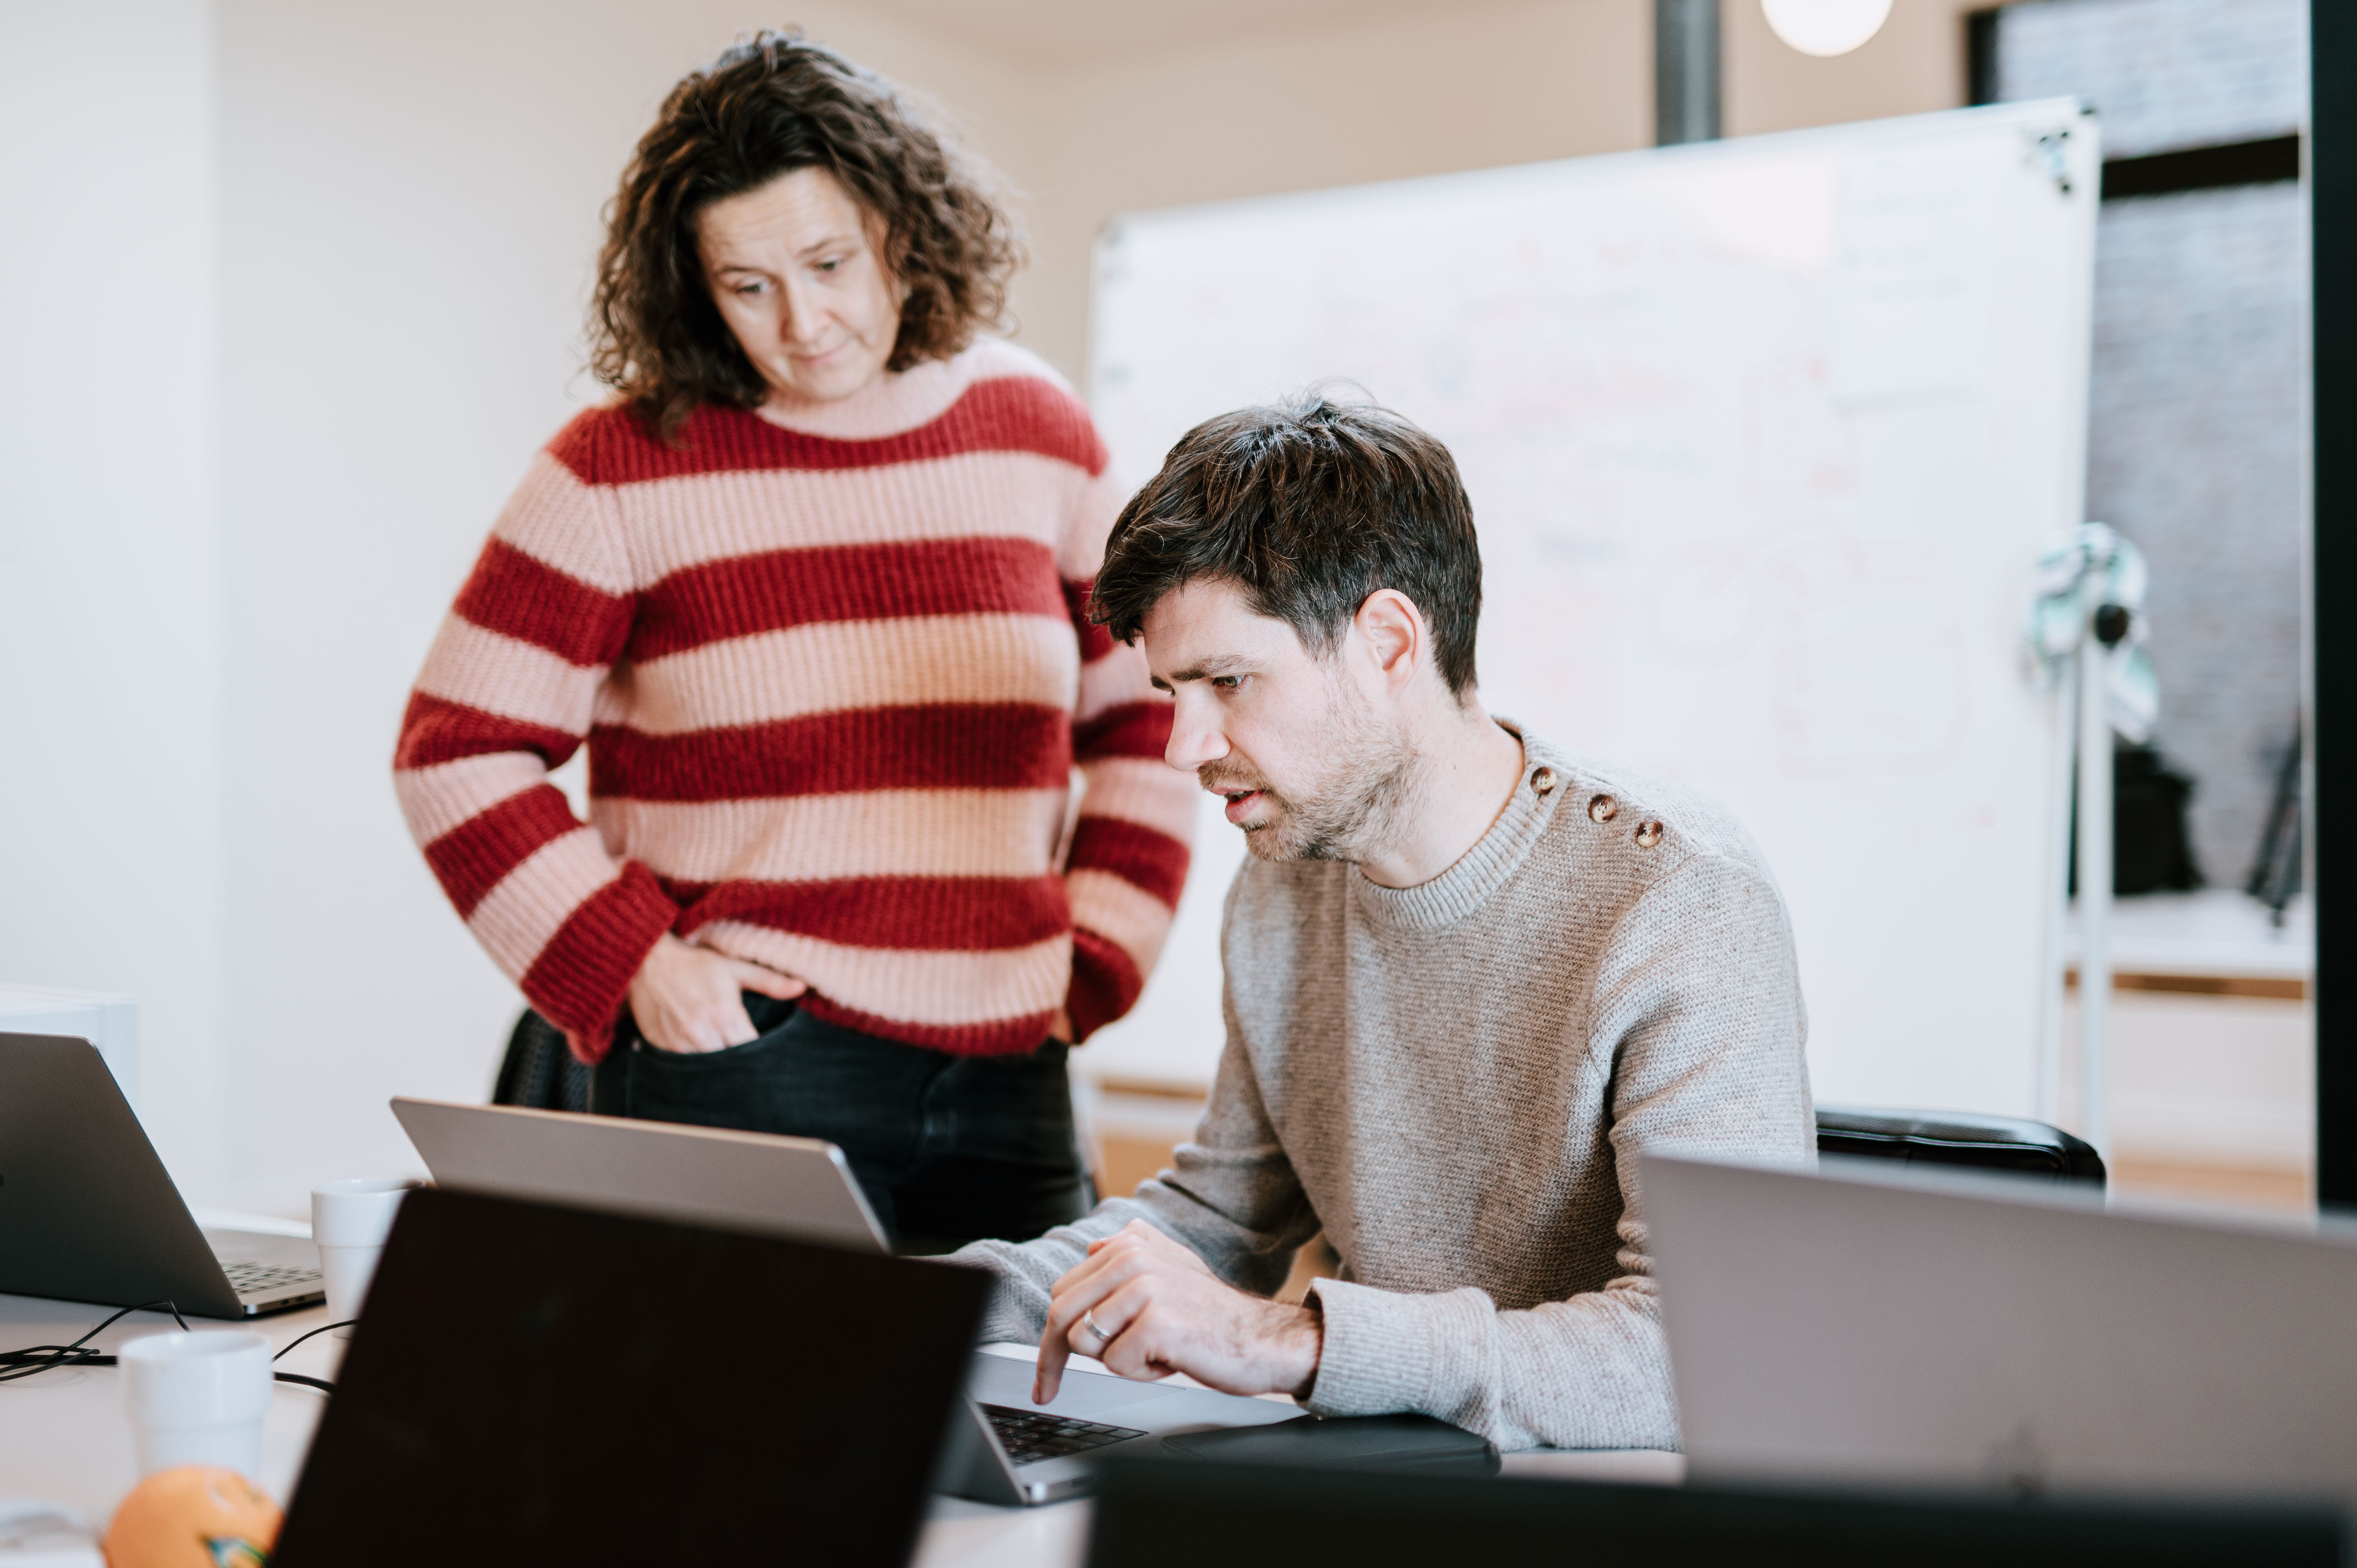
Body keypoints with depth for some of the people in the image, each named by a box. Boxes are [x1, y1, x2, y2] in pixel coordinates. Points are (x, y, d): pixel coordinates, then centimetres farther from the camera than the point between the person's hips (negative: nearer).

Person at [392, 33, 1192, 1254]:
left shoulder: (1041, 436, 7)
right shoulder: (626, 468, -4)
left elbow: (1140, 723, 17)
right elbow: (456, 754, -2)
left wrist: (1093, 956, 7)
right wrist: (632, 963, -10)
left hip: (1007, 1074, 4)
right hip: (740, 1069, -3)